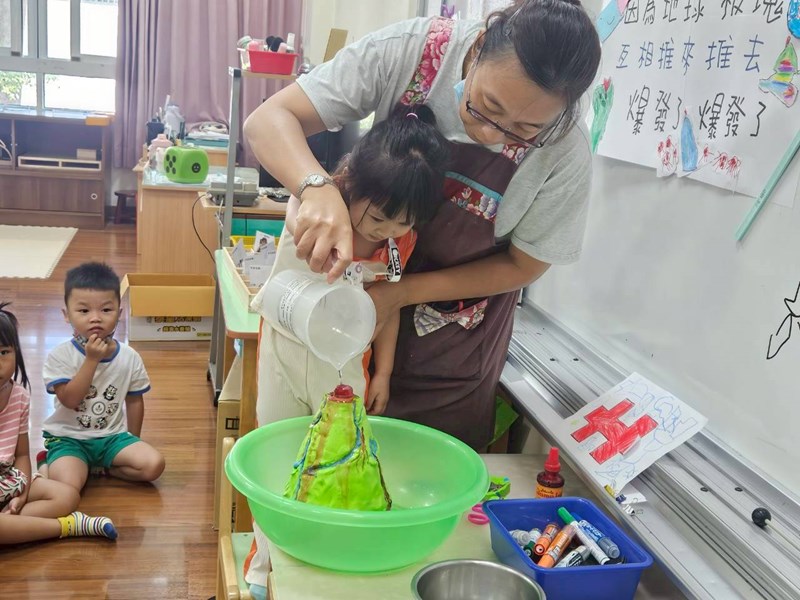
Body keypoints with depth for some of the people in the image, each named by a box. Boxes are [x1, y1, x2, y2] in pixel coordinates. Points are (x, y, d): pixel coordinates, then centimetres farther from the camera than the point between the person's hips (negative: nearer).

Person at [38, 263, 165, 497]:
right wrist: (92, 359, -25)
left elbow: (134, 401, 8)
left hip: (112, 436, 3)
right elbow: (70, 400, -20)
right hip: (68, 437, -2)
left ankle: (101, 467, 1)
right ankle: (51, 464, 5)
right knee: (67, 487, -29)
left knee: (154, 464, -21)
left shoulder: (129, 357, -3)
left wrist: (133, 443, 11)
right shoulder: (60, 355, -11)